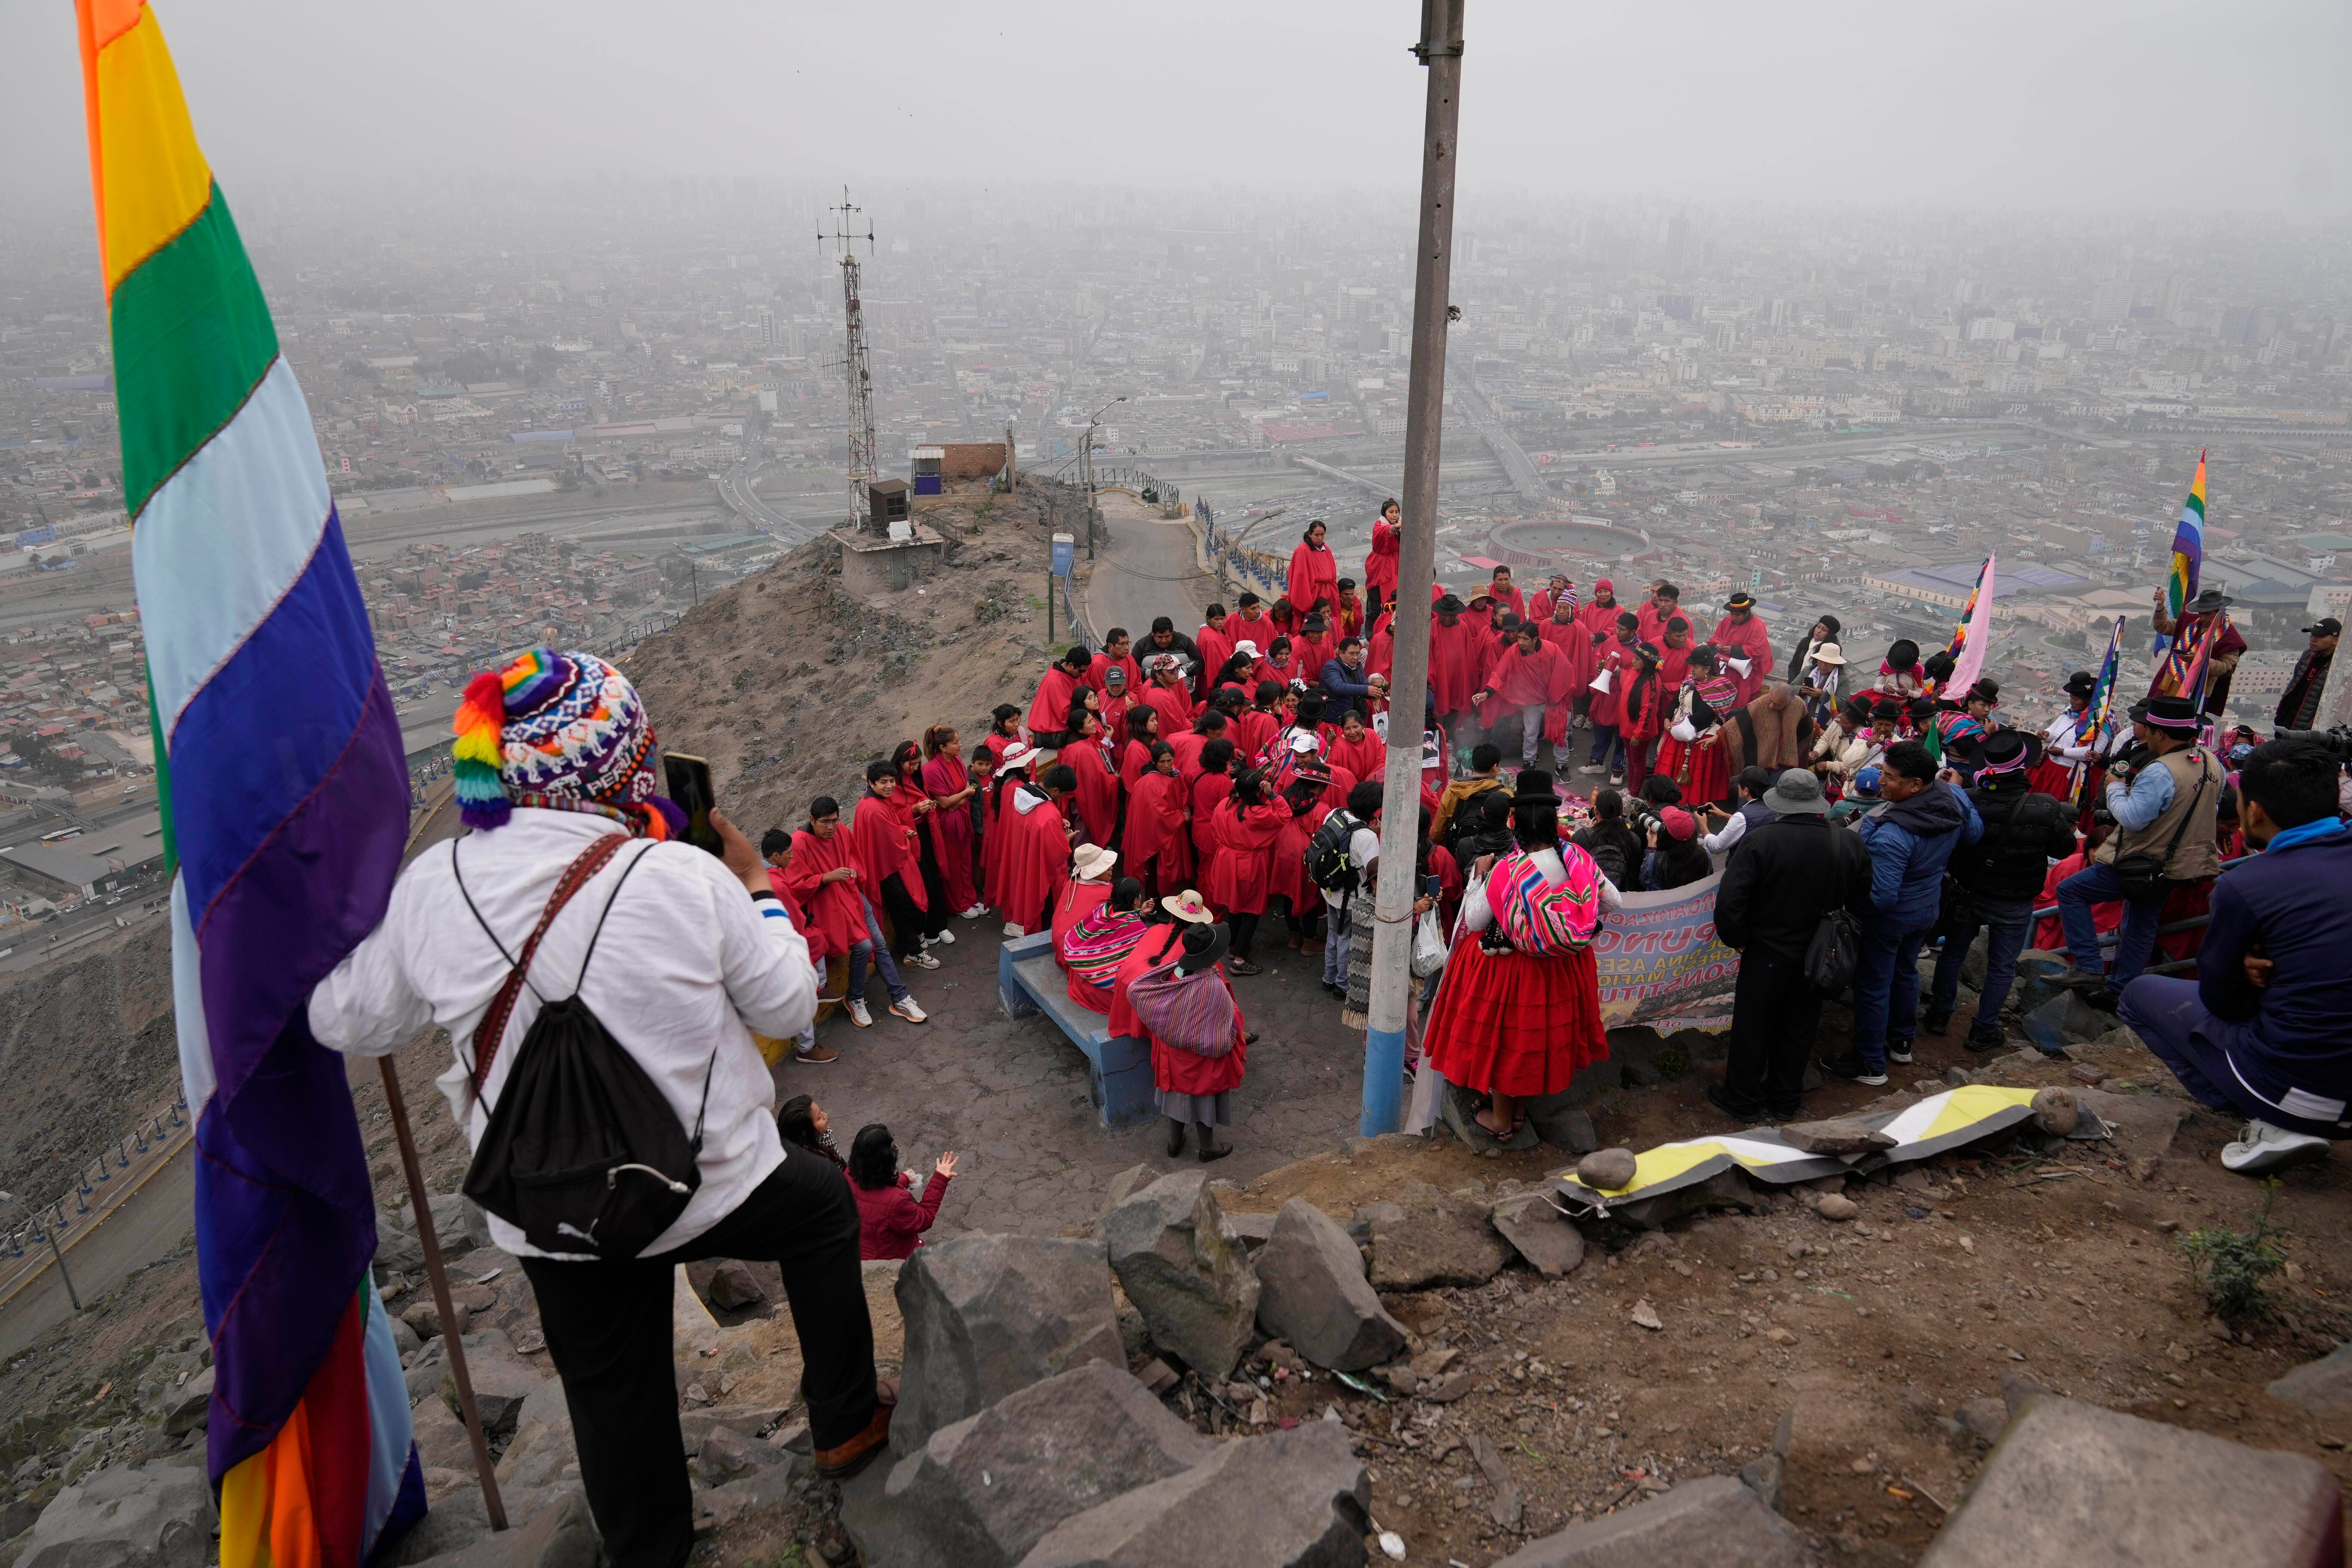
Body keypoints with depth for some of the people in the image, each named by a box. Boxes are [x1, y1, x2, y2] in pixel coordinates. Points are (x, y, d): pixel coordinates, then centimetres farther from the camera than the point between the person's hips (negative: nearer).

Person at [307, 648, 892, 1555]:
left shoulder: (432, 886, -12)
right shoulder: (685, 878, -21)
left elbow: (348, 1023, 4)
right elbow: (788, 1007, -8)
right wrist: (757, 887, 3)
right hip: (713, 1189, -3)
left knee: (614, 1398, 22)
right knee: (824, 1207, 27)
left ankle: (648, 1550, 45)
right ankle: (844, 1424, 38)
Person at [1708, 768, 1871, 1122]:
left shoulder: (1759, 840, -23)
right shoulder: (1851, 846, -10)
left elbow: (1729, 900, -25)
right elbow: (1862, 906, 1)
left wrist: (1735, 938, -8)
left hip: (1766, 951, -4)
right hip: (1817, 957, 4)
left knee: (1752, 1026, 12)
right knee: (1798, 1028, 19)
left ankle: (1743, 1100, 24)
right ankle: (1786, 1100, 34)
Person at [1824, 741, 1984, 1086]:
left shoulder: (1891, 836, -38)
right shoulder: (1952, 796, -15)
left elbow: (1882, 898, -34)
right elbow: (1974, 833, 6)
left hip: (1891, 917, -8)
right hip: (1929, 907, 8)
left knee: (1873, 986, 10)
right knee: (1906, 972, 28)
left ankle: (1870, 1065, 24)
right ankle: (1901, 1044, 46)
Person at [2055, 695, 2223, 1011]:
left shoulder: (2160, 772, -29)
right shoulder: (2213, 764, 1)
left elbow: (2132, 818, -27)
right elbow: (2213, 810, 15)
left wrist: (2115, 786, -12)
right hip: (2183, 863, 9)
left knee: (2070, 891, 1)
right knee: (2142, 926, 19)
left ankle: (2090, 969, -2)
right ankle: (2117, 991, 29)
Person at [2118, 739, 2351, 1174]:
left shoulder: (2246, 885, -16)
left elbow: (2221, 1001, -4)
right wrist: (2266, 968, 0)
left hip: (2294, 1088, -6)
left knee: (2141, 992, 14)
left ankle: (2269, 1125, 5)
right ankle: (2287, 1123, 14)